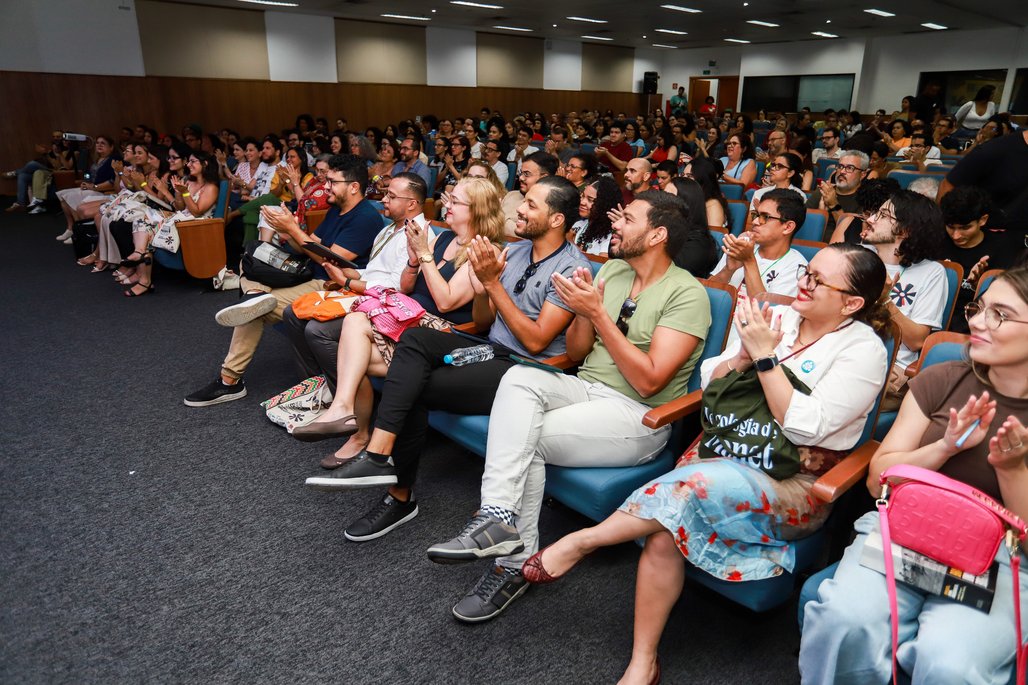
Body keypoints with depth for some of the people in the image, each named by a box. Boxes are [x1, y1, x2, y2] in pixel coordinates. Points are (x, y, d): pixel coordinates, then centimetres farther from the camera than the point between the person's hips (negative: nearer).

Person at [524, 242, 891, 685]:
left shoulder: (864, 350, -5)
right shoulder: (776, 318, 9)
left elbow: (804, 428, -16)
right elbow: (710, 385, 10)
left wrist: (765, 355, -16)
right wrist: (744, 354, -9)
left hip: (795, 483, -4)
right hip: (726, 449, 4)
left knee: (707, 483, -36)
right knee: (664, 532, -25)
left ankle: (578, 543, -22)